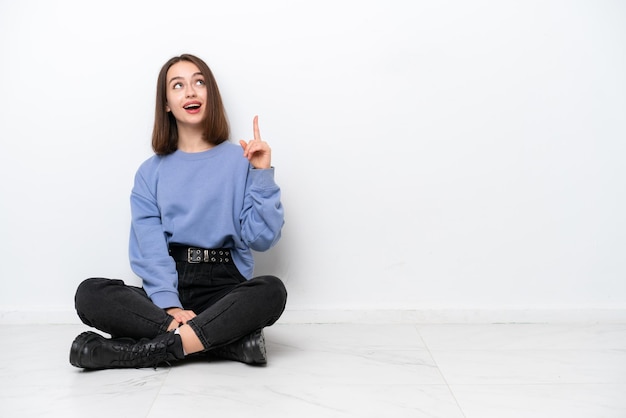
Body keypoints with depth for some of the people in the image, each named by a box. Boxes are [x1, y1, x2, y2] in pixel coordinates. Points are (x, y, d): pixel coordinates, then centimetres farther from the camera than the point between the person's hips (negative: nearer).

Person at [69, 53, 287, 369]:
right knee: (90, 294, -24)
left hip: (225, 289, -2)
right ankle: (230, 338, -26)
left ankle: (152, 349, -28)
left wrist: (261, 175, -10)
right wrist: (169, 305, -19)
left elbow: (261, 238, -1)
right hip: (165, 291, 2)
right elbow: (150, 249, -2)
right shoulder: (151, 172, 12)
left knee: (272, 291, -32)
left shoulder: (238, 161, 7)